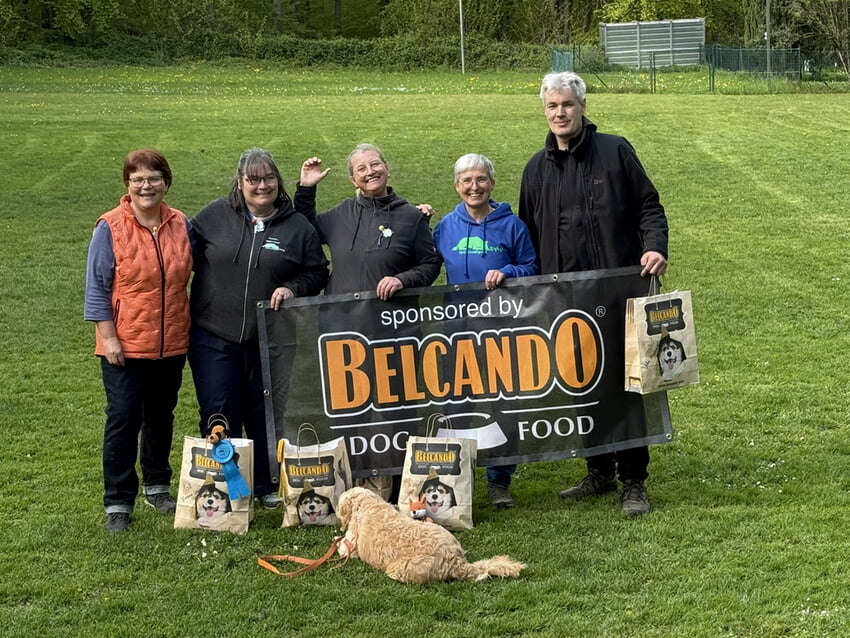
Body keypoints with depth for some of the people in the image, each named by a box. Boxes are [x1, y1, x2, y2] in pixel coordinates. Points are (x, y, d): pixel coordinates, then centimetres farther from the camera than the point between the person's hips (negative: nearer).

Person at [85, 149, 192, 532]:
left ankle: (156, 486, 31)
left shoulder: (181, 226, 1)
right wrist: (109, 337, -11)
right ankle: (118, 502, 5)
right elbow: (97, 288, -8)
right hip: (125, 345, -4)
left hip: (171, 344, 4)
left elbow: (190, 278, 14)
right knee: (124, 419, -2)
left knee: (161, 416, 15)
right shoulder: (110, 228, -9)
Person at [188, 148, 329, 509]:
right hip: (214, 337, 0)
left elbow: (317, 273, 9)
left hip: (269, 340, 1)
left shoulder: (298, 227, 3)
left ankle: (267, 487, 26)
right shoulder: (214, 216, 2)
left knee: (264, 415, 11)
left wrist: (293, 289, -10)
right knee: (219, 416, -1)